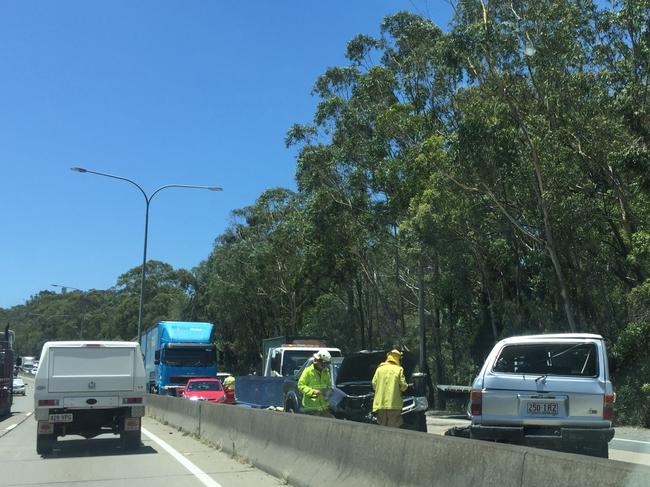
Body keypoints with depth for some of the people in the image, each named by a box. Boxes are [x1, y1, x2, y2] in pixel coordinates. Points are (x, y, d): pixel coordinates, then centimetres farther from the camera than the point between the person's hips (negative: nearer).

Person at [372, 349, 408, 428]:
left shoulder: (380, 368, 9)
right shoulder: (399, 369, 0)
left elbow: (374, 384, 6)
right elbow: (403, 386, -4)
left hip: (380, 403, 3)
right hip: (394, 404, -3)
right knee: (393, 429, 0)